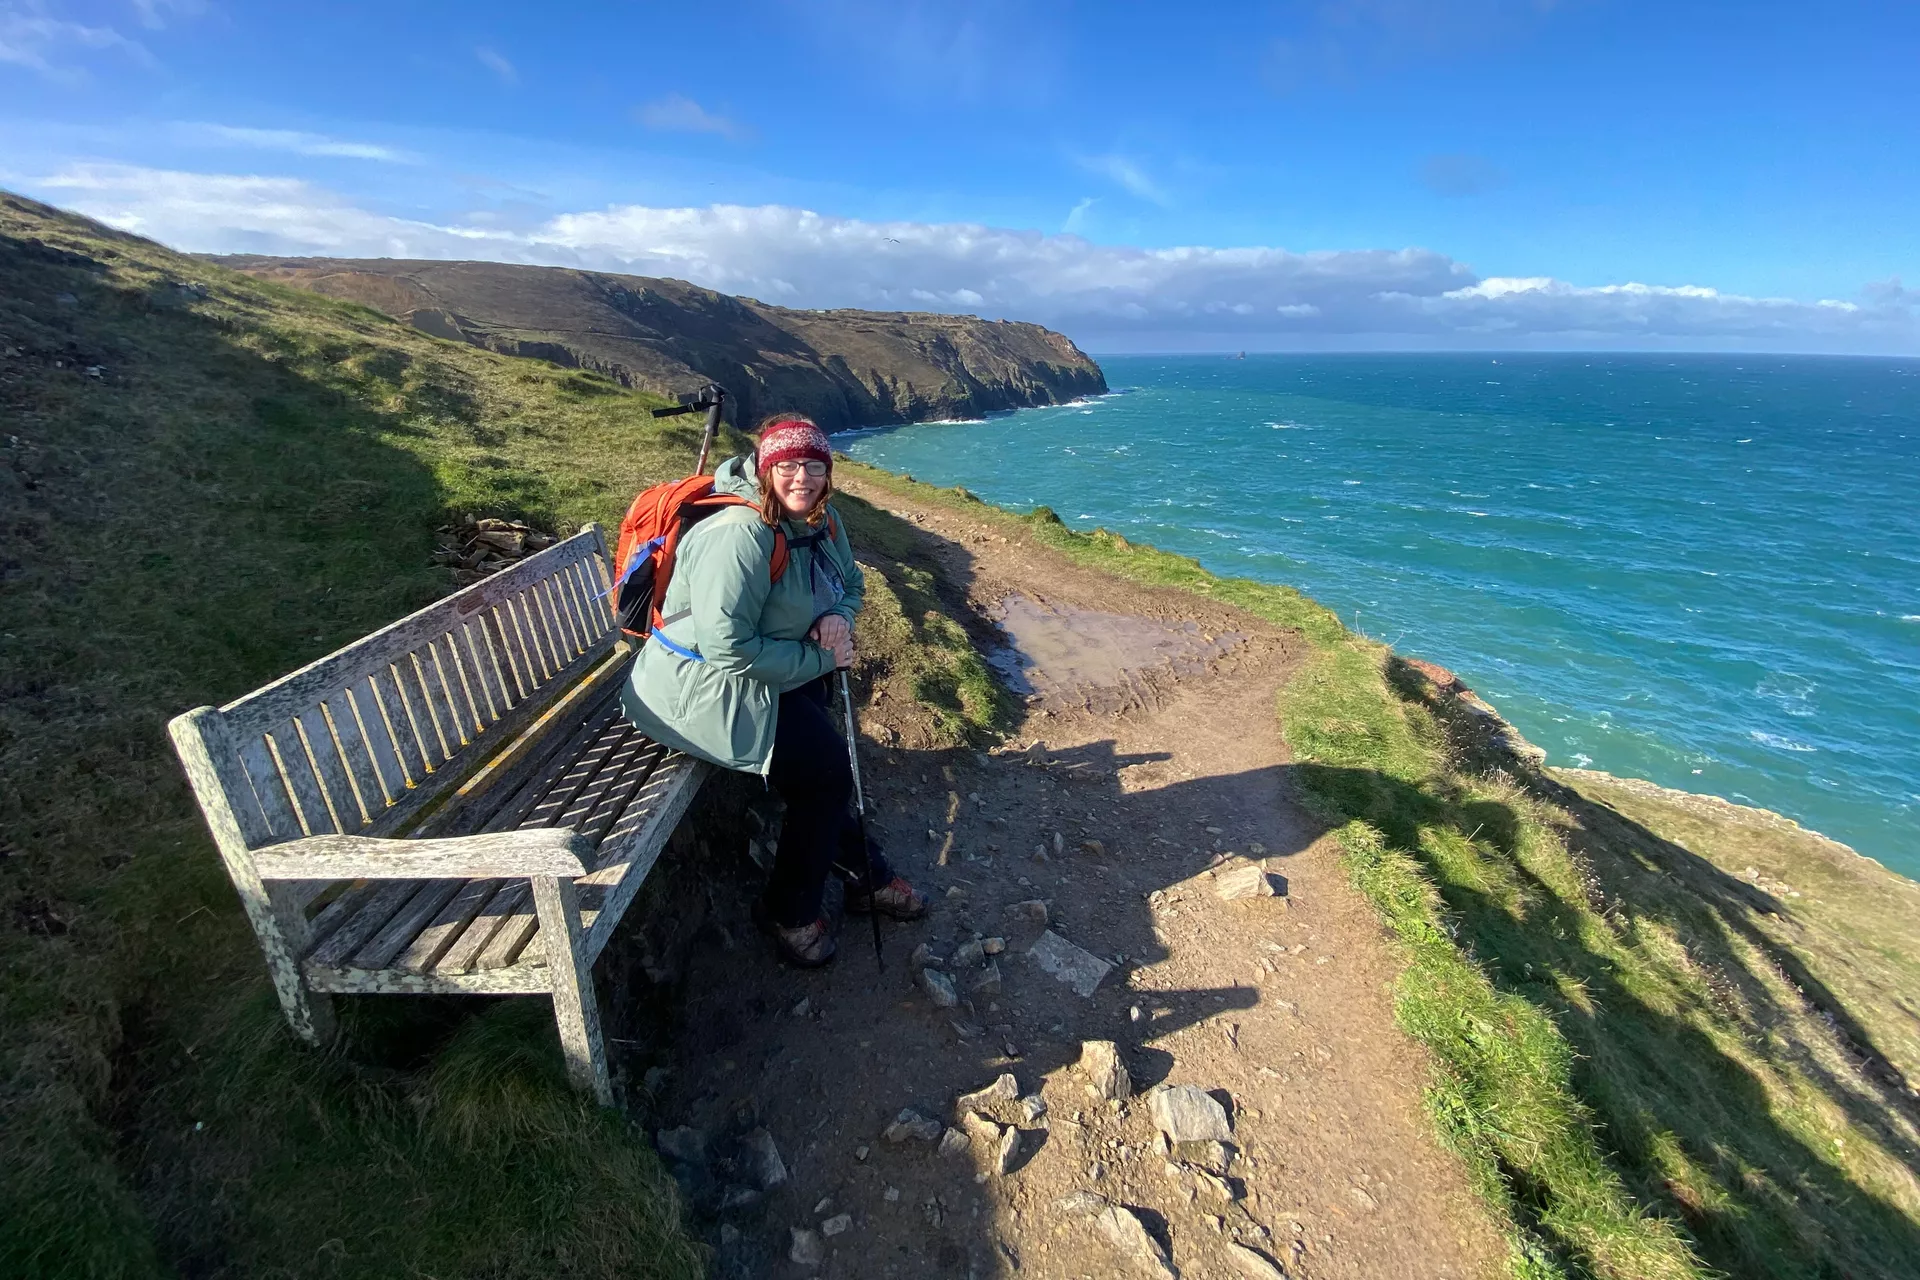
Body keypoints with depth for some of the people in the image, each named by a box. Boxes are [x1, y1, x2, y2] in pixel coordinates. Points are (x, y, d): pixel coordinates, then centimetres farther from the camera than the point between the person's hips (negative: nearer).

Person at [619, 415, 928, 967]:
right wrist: (821, 660, -21)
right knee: (826, 767, -12)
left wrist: (839, 617, -8)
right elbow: (728, 647, -31)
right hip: (699, 687, -8)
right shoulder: (740, 534, -28)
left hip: (765, 676, 9)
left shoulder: (823, 520, 1)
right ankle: (790, 911, 9)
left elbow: (852, 583, 17)